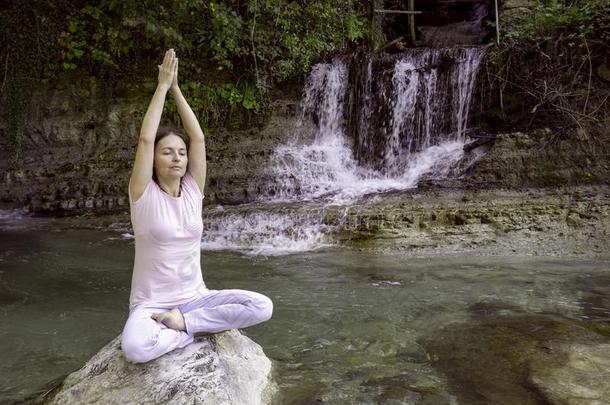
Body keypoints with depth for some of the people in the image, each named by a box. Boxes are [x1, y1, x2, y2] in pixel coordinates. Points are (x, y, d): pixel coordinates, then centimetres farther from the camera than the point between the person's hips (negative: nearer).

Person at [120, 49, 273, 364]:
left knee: (262, 306, -20)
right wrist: (162, 86, -12)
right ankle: (199, 330, -8)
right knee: (135, 348, -36)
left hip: (195, 299, 3)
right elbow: (146, 139, -18)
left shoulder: (192, 191, 1)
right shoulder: (144, 195, -7)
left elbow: (198, 138, -5)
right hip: (151, 305, -3)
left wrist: (176, 89, -3)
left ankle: (184, 321, -9)